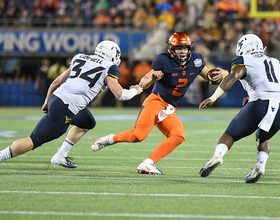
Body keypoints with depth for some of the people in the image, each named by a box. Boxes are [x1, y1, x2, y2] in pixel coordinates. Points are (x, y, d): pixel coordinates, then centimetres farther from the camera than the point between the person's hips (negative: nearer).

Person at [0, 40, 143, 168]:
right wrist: (135, 91, 20)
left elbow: (56, 83, 22)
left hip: (55, 98, 8)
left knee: (87, 123, 29)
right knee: (34, 141, -2)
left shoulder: (80, 59, 20)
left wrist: (47, 102, 34)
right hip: (64, 110, -8)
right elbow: (120, 95, 0)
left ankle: (60, 156, 26)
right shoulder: (108, 69, 2)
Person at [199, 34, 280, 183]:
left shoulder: (243, 62, 10)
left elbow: (233, 77, -9)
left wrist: (213, 98, -16)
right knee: (262, 138, 28)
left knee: (231, 134, 10)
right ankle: (260, 165, 2)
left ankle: (217, 155, -17)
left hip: (261, 104, -5)